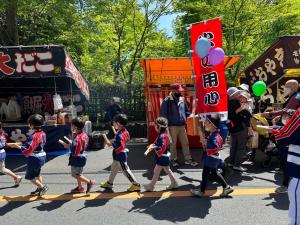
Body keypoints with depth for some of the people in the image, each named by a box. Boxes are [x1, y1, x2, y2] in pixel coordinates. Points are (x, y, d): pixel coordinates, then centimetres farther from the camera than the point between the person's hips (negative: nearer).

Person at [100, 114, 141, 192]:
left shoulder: (120, 135, -28)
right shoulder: (125, 131, 0)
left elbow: (110, 144, -32)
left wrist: (105, 136, -21)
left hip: (120, 155, -10)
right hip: (121, 154, 10)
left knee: (126, 170, 2)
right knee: (113, 168, 23)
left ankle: (136, 185, 13)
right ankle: (109, 183, 40)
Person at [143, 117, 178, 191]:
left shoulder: (162, 136, -23)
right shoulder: (161, 135, 9)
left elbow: (163, 147, -31)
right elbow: (155, 143, 10)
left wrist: (154, 147, -27)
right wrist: (148, 149, 0)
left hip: (163, 157, -10)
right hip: (165, 157, 10)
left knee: (156, 171, 1)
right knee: (167, 170, 18)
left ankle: (151, 186, 13)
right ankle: (174, 183, 28)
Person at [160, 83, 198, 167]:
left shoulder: (182, 99, 10)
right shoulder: (167, 101, -8)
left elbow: (186, 111, 19)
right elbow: (163, 114, -8)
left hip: (182, 125, 5)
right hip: (173, 126, -5)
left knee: (185, 143, 9)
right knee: (173, 143, 7)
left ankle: (188, 159, 19)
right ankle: (174, 159, 21)